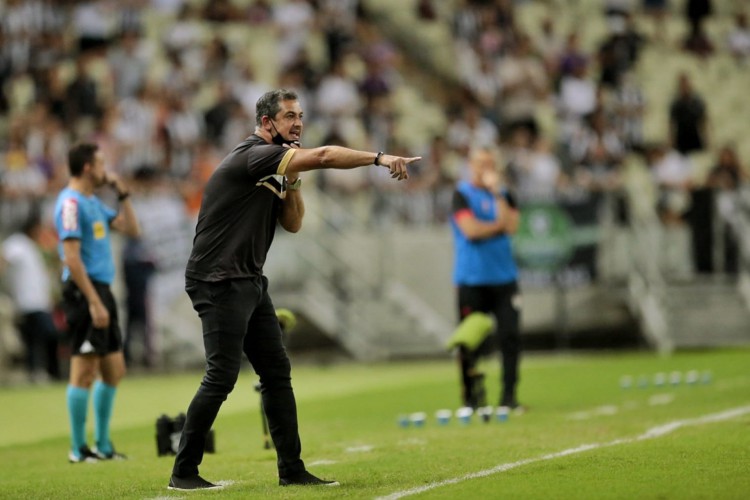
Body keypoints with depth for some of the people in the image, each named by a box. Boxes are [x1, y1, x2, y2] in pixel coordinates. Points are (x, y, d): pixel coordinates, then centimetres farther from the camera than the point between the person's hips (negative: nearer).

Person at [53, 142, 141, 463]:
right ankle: (78, 449, -1)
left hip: (101, 291, 10)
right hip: (84, 292, -10)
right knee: (85, 371, -6)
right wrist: (93, 302, -22)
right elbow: (72, 258, -18)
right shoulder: (71, 203, -12)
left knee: (114, 370, 12)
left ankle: (102, 445, 19)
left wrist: (122, 194, 13)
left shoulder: (94, 203, 17)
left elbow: (131, 230, 23)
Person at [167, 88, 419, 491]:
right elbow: (323, 156, -23)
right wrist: (378, 158, -21)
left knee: (277, 372, 6)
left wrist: (292, 180, 1)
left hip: (249, 283, 10)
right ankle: (183, 472, -3)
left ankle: (291, 469, 9)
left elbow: (292, 224, 15)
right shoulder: (252, 155, -14)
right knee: (222, 377, -11)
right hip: (219, 282, -10)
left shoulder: (272, 170, 15)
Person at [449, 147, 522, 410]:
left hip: (504, 277, 4)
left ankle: (508, 396, 0)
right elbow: (470, 230, -14)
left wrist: (497, 193, -7)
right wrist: (499, 225, -3)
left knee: (510, 336, -4)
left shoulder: (504, 194, 12)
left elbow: (511, 226, -5)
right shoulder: (462, 193, -1)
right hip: (472, 278, -4)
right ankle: (470, 397, 9)